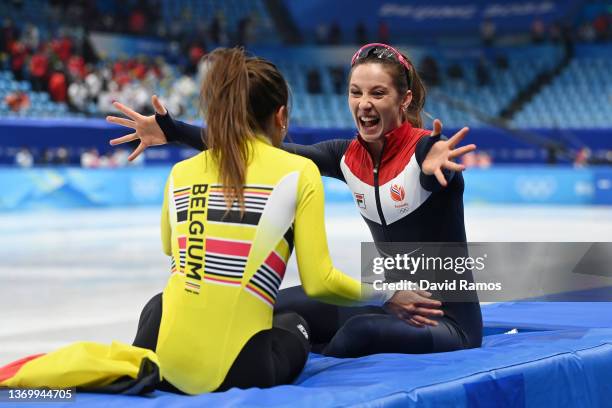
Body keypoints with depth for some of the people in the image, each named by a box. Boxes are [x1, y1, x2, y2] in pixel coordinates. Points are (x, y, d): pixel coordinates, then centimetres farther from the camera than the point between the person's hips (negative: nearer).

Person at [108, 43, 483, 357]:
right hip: (391, 304, 7)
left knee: (362, 330, -32)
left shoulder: (426, 149, -19)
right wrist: (173, 132, -14)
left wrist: (434, 164, -68)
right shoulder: (348, 157, 0)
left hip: (450, 319, -7)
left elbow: (438, 168, -43)